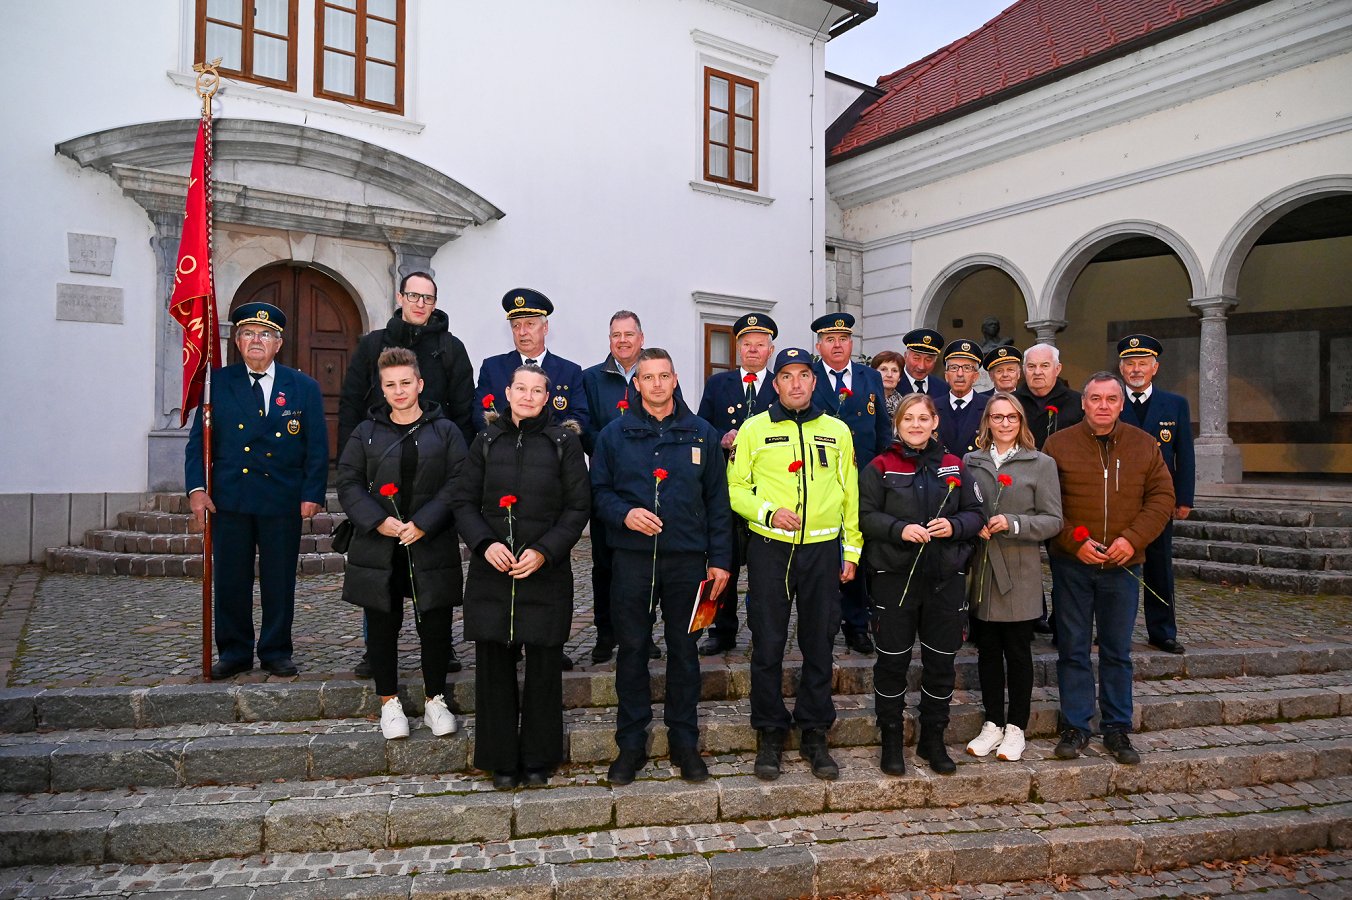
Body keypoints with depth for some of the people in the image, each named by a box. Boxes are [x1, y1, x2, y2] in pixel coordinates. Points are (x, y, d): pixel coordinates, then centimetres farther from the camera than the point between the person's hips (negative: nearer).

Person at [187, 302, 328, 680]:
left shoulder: (304, 388, 5)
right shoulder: (217, 383, 7)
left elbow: (317, 447, 3)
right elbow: (198, 439, 6)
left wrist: (313, 494, -6)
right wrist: (196, 488, -6)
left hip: (283, 502, -1)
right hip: (229, 499, 1)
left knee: (280, 581, 6)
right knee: (229, 580, 7)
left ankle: (276, 652, 20)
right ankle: (234, 652, 21)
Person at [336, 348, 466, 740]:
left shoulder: (445, 431, 3)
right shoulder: (366, 432, 8)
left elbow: (458, 483, -5)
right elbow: (349, 483, 3)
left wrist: (423, 523, -15)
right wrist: (378, 521, -13)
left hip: (432, 546, -1)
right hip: (378, 547, 1)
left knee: (436, 627, 5)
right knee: (382, 627, 9)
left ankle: (435, 700, 23)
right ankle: (389, 702, 25)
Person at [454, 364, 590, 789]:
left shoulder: (564, 442, 1)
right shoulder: (487, 442, 8)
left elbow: (578, 507, -1)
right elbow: (465, 503, 7)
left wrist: (544, 551, -12)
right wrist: (485, 543, -10)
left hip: (546, 572, -2)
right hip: (491, 570, 2)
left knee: (544, 666, 5)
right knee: (494, 664, 6)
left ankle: (539, 758, 23)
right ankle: (501, 758, 22)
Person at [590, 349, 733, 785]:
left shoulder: (701, 434, 6)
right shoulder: (615, 433, 5)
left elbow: (717, 500, 6)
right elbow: (599, 490, 6)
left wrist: (720, 559, 1)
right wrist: (624, 513, -15)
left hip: (687, 558, 1)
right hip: (632, 557, 0)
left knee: (683, 648, 9)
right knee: (632, 648, 6)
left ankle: (684, 741, 23)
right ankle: (631, 742, 20)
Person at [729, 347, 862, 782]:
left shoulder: (837, 431, 9)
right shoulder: (753, 429, 3)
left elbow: (850, 493, 11)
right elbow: (735, 489, 1)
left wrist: (852, 550, 7)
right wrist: (768, 512, -15)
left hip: (823, 550, 2)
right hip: (769, 549, -2)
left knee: (819, 644, 8)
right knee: (768, 644, 3)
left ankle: (814, 733, 22)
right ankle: (770, 734, 19)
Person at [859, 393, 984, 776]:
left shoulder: (953, 467, 10)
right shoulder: (880, 467, 0)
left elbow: (975, 513, 10)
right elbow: (865, 515, -5)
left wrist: (954, 526, -10)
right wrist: (900, 529, -20)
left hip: (945, 576, 3)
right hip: (894, 575, -3)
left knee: (941, 660, 10)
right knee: (892, 660, 4)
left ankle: (933, 740, 27)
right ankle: (892, 741, 20)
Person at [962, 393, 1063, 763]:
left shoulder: (1042, 464, 1)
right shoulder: (971, 461, 8)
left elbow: (1053, 520, -3)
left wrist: (1013, 523, -18)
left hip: (1020, 572, -2)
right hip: (981, 568, 2)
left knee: (1017, 650, 6)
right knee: (987, 649, 9)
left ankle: (1015, 727, 20)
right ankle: (993, 724, 22)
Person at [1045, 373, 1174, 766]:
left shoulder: (1144, 445, 5)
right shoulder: (1059, 444, -2)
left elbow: (1162, 498, 3)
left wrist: (1132, 539, -11)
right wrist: (1075, 542, -14)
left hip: (1123, 565, 2)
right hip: (1071, 564, -1)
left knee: (1118, 652, 11)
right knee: (1073, 649, 6)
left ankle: (1117, 729, 24)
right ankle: (1075, 727, 18)